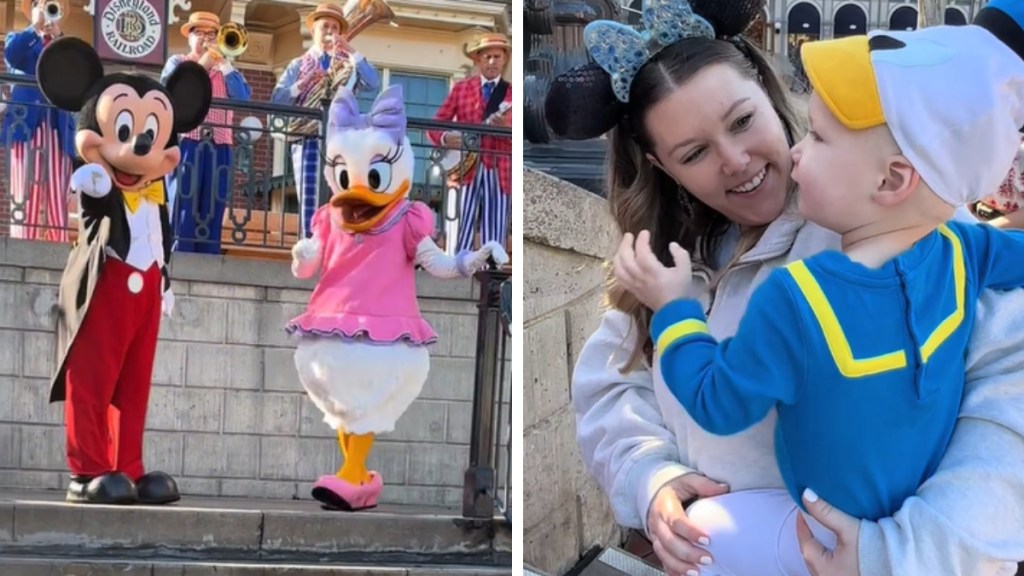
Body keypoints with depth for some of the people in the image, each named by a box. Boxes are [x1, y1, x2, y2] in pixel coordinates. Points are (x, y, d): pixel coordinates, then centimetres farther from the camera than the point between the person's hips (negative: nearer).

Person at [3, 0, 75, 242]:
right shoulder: (19, 39, 19)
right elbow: (11, 55, -6)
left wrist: (58, 38, -3)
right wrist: (35, 28, -4)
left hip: (58, 129, 2)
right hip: (26, 125, -2)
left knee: (57, 199, -6)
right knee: (25, 196, -12)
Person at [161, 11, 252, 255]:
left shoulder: (225, 69, 19)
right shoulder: (178, 62, 13)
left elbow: (244, 97, 2)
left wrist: (224, 64, -3)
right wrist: (201, 65, -6)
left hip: (219, 146, 3)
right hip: (186, 142, -3)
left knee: (213, 210, 0)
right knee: (183, 206, -8)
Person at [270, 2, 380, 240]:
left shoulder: (349, 66, 17)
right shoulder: (298, 65, 17)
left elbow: (373, 84, -2)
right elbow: (277, 99, 6)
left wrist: (352, 52, -5)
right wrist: (303, 84, -8)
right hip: (308, 141, 0)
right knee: (309, 203, -6)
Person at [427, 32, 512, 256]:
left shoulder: (512, 93, 9)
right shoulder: (461, 88, 11)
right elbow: (434, 127, 9)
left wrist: (505, 127, -20)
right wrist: (446, 138, -13)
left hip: (499, 175, 0)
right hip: (464, 170, 0)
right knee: (457, 243, -8)